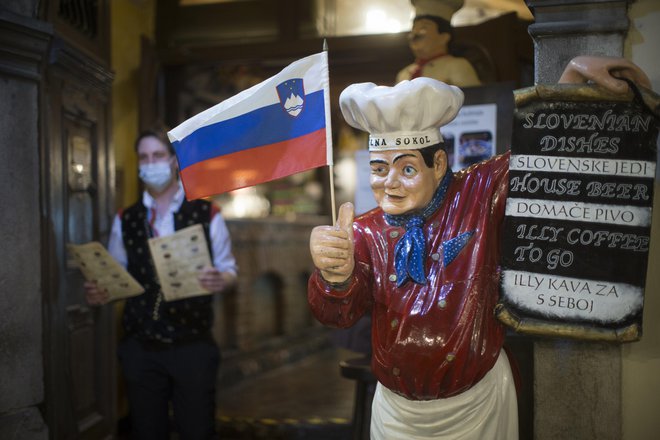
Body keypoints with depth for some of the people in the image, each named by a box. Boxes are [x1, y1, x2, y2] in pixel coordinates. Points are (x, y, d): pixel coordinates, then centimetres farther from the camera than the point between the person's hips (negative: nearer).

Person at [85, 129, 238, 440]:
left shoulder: (207, 215, 1)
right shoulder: (125, 221, 9)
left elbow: (228, 270, 2)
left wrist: (220, 280, -21)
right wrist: (99, 292, -10)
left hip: (193, 346, -2)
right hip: (140, 347, 3)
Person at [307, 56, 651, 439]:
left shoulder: (481, 194, -10)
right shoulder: (364, 233, -6)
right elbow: (337, 314, -20)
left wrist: (575, 72, -11)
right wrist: (336, 277, -44)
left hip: (478, 404, -2)